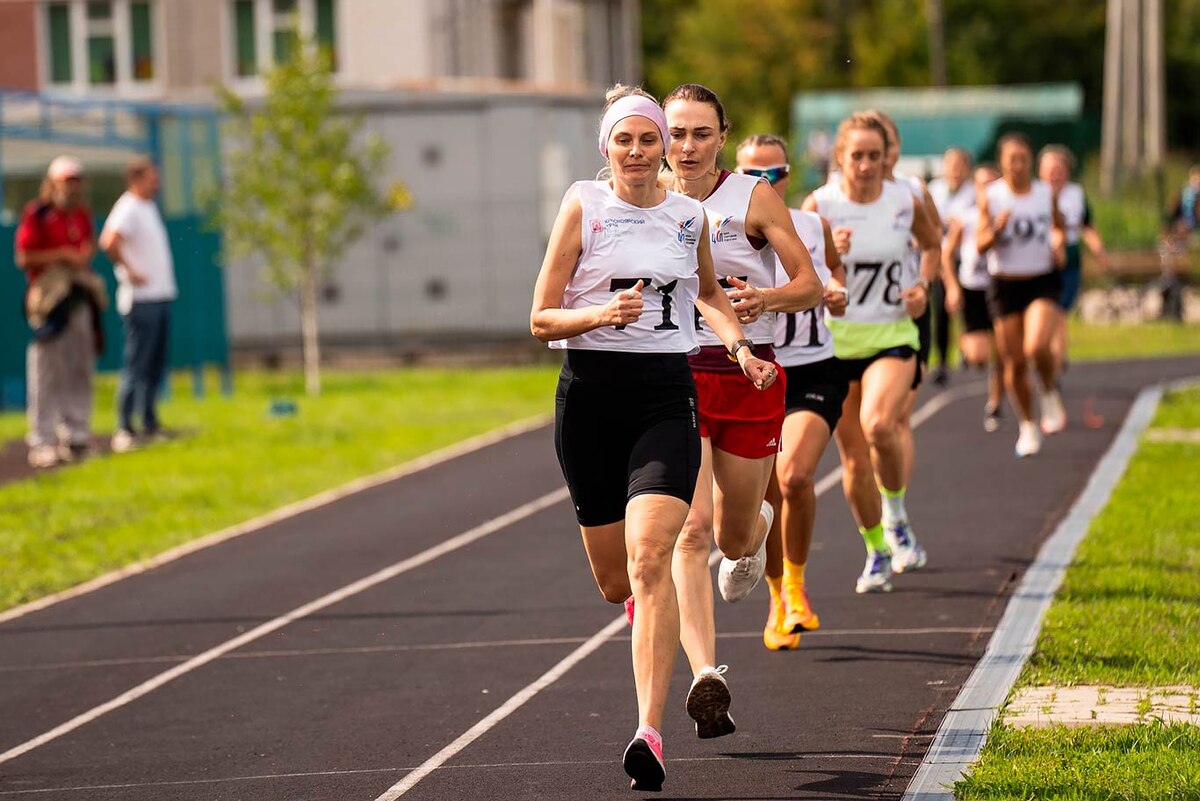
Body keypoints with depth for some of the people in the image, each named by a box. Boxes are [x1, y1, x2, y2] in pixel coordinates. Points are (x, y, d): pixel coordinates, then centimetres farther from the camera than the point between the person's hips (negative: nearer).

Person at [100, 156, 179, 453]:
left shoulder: (149, 207, 16)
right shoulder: (128, 208, -13)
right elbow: (109, 241, -29)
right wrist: (129, 272, -20)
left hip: (161, 296, 9)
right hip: (141, 298, -9)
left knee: (155, 366, 13)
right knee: (136, 366, -9)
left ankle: (150, 426, 20)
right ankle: (124, 431, -7)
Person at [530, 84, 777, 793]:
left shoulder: (689, 215, 8)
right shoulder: (584, 209, 1)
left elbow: (709, 292, 29)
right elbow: (542, 319, 0)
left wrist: (738, 345, 12)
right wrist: (602, 315, -18)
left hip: (665, 394, 0)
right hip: (590, 392, 0)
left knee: (650, 557, -20)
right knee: (616, 583, 7)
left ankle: (650, 732, -25)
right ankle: (650, 612, 47)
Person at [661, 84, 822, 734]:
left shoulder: (753, 198, -2)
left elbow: (811, 285, -4)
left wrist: (765, 299, -24)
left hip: (747, 375, 0)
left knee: (735, 537, 13)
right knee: (690, 528, -18)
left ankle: (755, 531, 53)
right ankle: (705, 676, -23)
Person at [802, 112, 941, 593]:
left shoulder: (904, 202, -1)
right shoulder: (819, 205, -7)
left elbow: (933, 244, 19)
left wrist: (924, 286, 3)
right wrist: (827, 252, -27)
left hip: (892, 337, 0)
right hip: (835, 341, 0)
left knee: (879, 425, -28)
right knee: (854, 460, 3)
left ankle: (897, 521, -3)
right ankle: (877, 553, 24)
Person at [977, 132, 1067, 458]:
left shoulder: (1047, 194, 1)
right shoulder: (990, 196, -4)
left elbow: (1058, 226, 21)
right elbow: (980, 244, -8)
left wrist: (1059, 243, 5)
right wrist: (997, 229, -24)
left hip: (1043, 281, -1)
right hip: (1005, 285, 1)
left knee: (1037, 347, -25)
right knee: (1013, 362, 4)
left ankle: (1050, 394, 6)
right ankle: (1028, 427, 23)